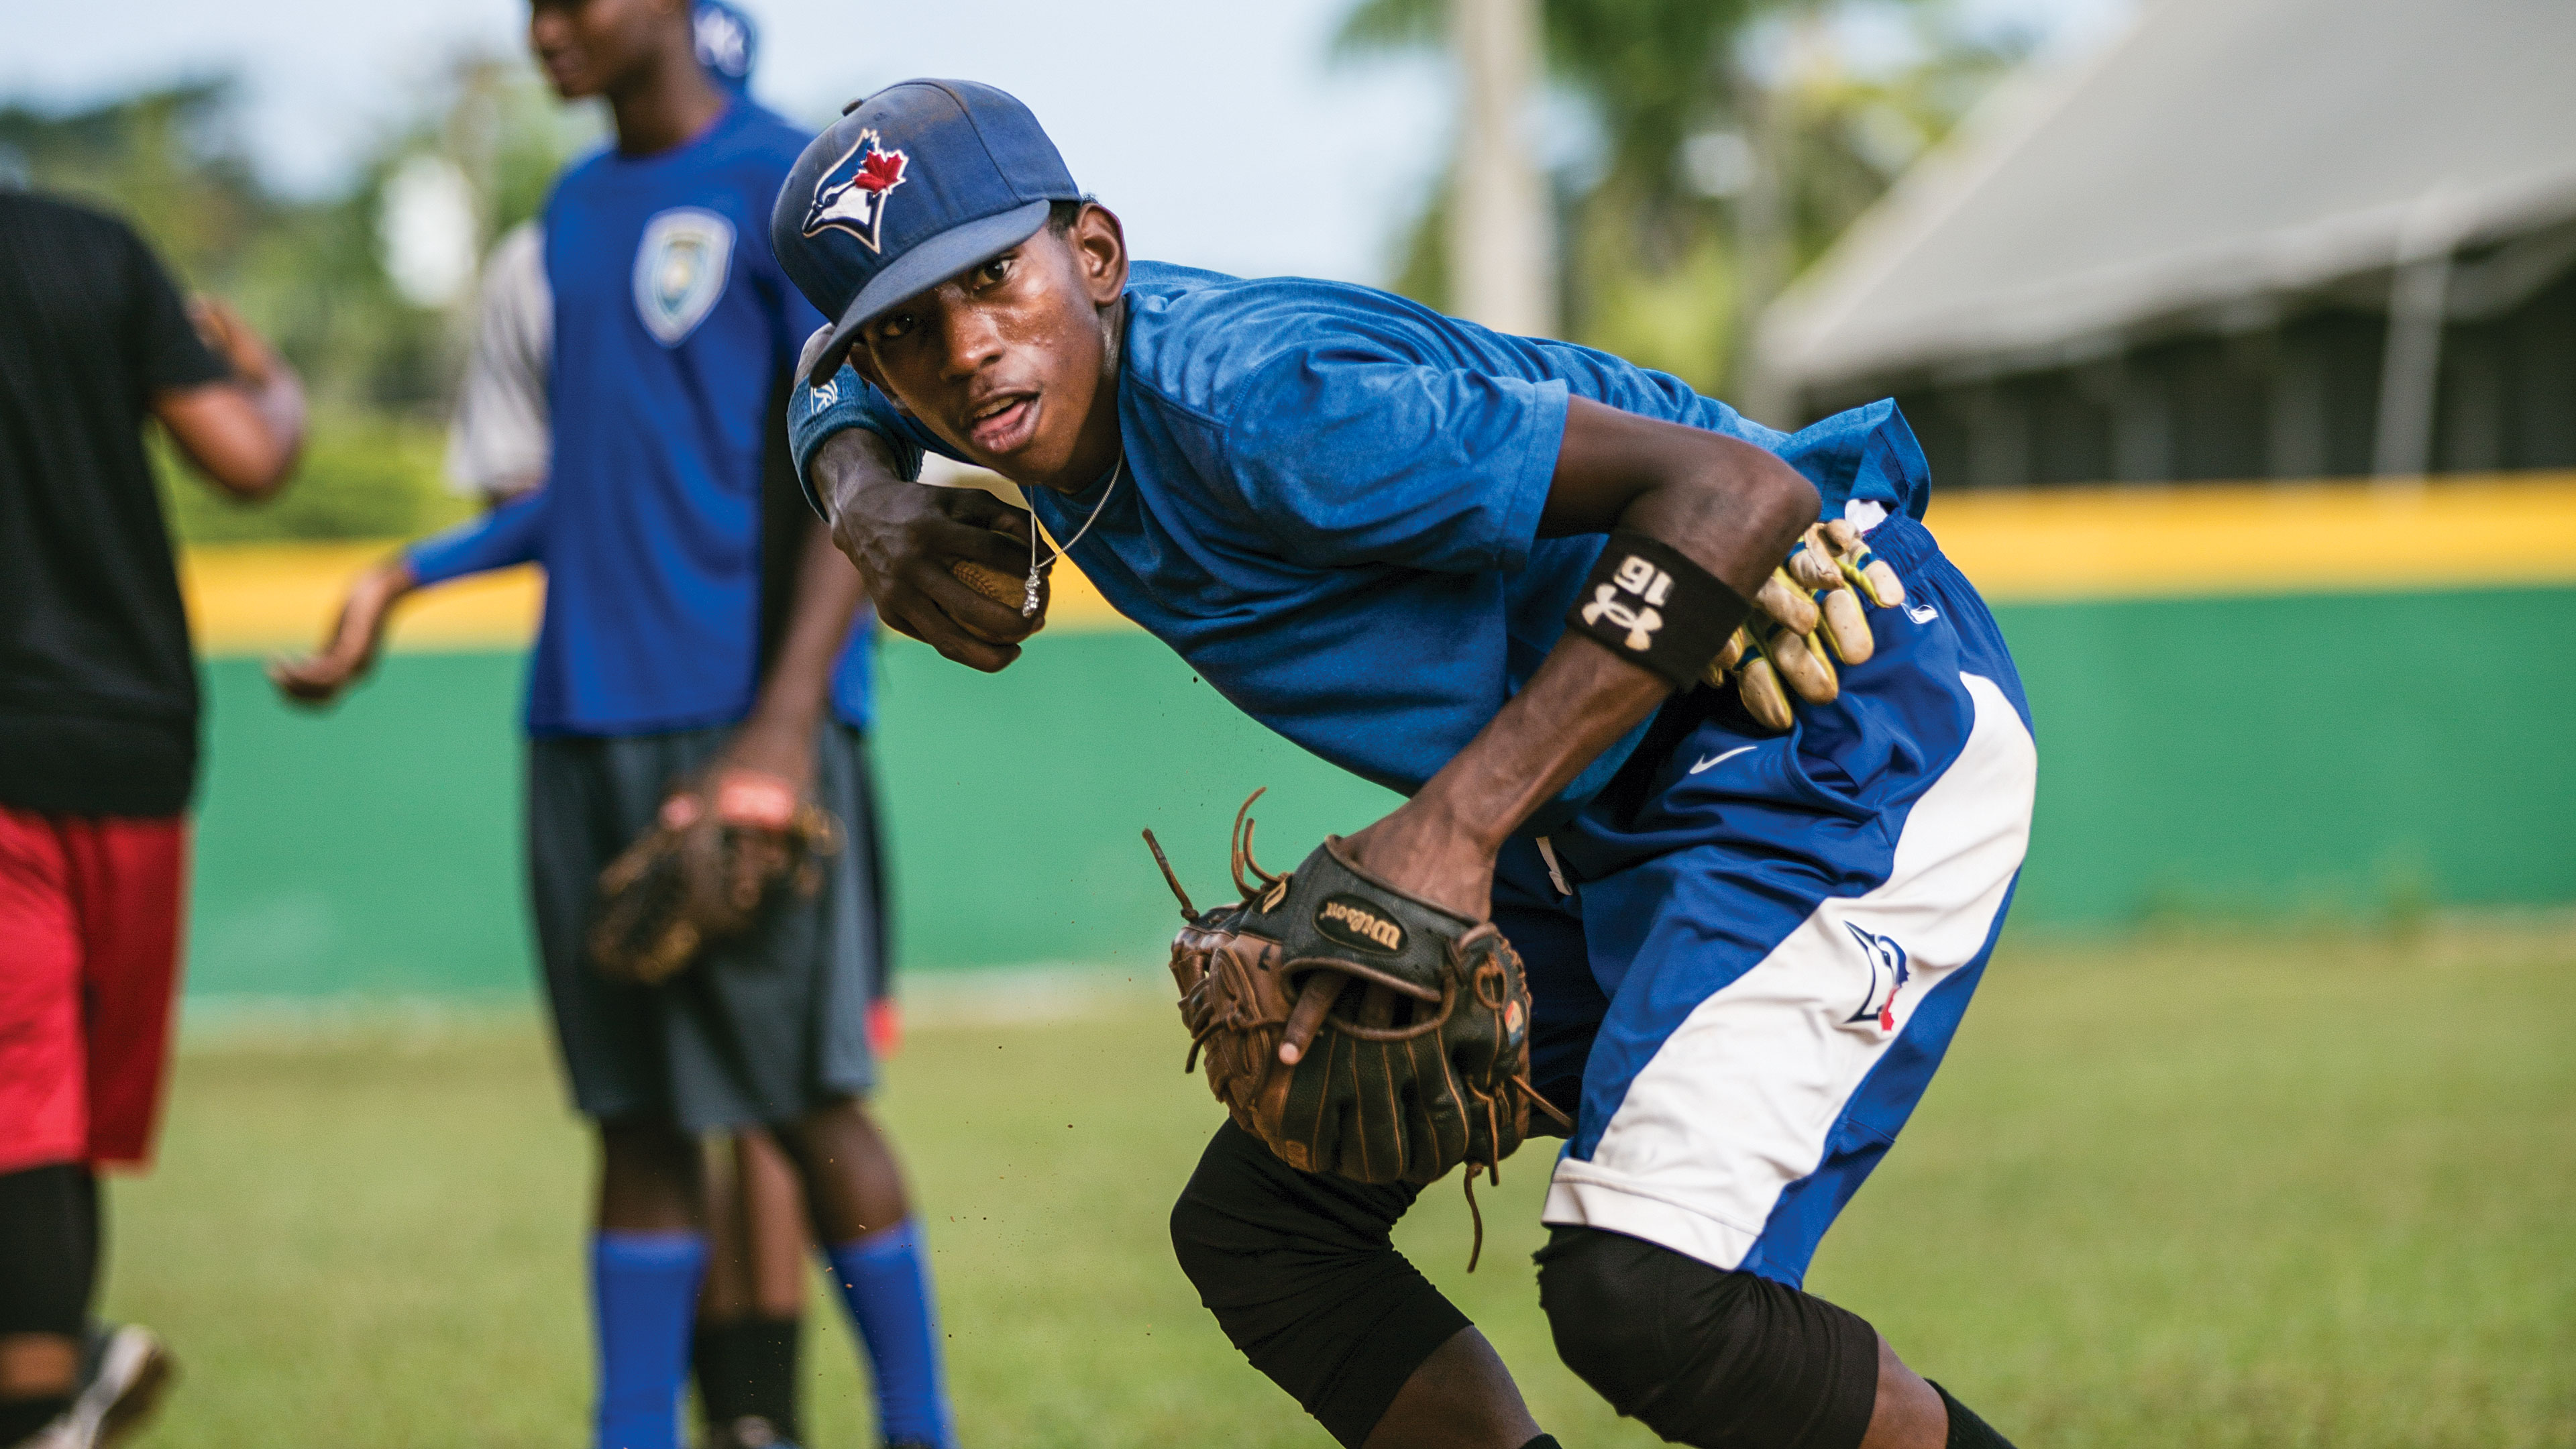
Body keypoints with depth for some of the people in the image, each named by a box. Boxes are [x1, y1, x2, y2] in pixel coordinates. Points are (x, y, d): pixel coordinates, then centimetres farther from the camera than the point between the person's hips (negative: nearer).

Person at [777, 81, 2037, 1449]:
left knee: (1640, 1297, -26)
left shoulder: (1254, 401, -28)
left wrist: (1458, 819, -37)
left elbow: (1738, 490, -33)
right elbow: (838, 385, 24)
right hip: (1609, 804, 9)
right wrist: (864, 501, -2)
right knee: (1257, 1222, 9)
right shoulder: (1055, 375, -3)